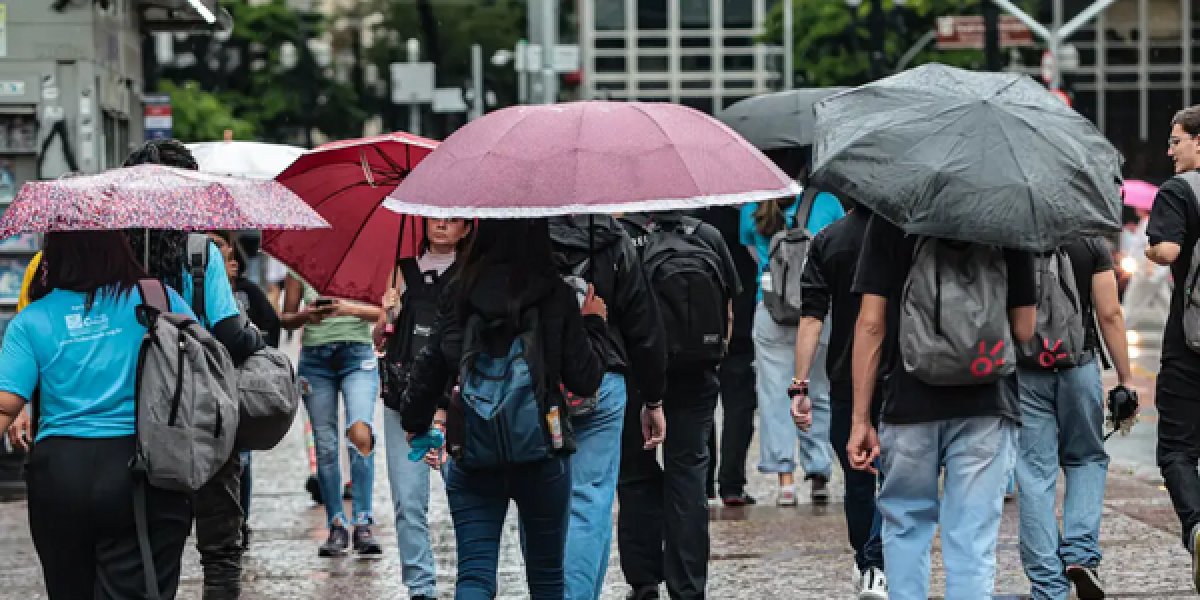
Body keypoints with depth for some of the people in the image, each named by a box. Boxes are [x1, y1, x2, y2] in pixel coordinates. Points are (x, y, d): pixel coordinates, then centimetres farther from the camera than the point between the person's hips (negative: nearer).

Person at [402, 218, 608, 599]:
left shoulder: (459, 293, -3)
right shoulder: (556, 296, -7)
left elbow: (429, 368, 1)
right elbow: (585, 381, -4)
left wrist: (416, 423, 20)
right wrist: (593, 324, 13)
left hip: (471, 453, 1)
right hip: (542, 453, -1)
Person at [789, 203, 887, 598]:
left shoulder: (828, 241, 0)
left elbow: (811, 318, -6)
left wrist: (800, 386, -6)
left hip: (846, 383, 2)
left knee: (858, 481, 15)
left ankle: (866, 568, 25)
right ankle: (877, 568, -11)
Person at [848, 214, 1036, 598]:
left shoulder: (890, 216, -3)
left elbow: (871, 324, -4)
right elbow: (1024, 330, 1)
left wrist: (860, 419, -1)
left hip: (909, 404, 0)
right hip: (986, 407, 0)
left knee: (905, 525, 18)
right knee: (973, 543, 1)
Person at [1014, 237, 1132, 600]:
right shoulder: (1092, 242, -2)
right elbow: (1109, 315, -5)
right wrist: (1125, 379, 2)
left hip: (1023, 372, 0)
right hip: (1079, 366, 0)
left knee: (1035, 476, 3)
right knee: (1088, 460, 20)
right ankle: (1081, 552, -1)